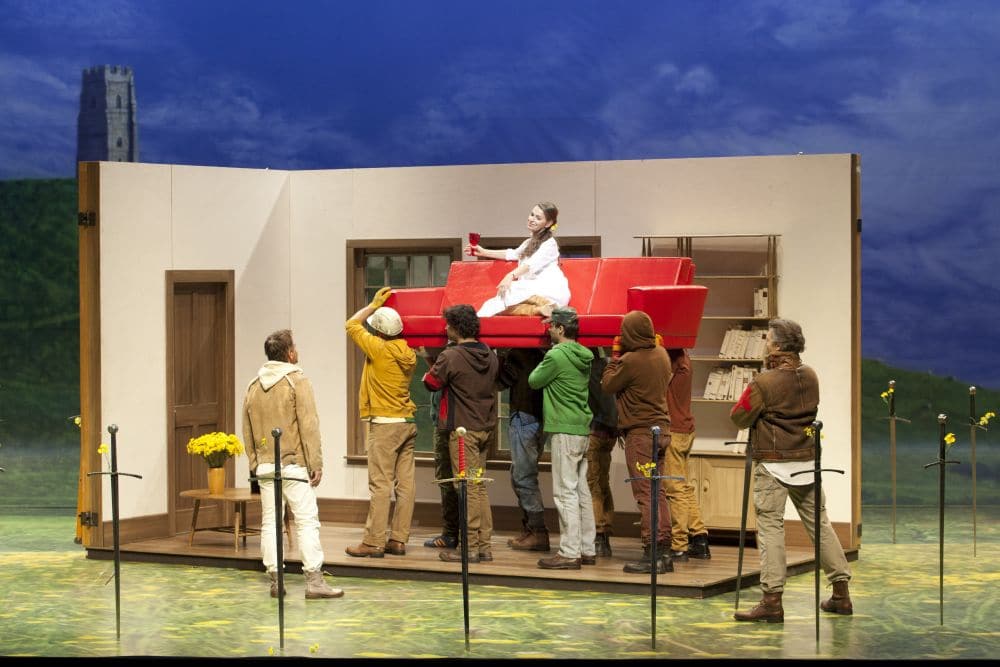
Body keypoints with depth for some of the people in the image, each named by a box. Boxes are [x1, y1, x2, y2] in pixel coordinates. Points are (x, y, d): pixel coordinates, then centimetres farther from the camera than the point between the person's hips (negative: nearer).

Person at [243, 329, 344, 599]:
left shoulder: (253, 386, 11)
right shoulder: (297, 381, -8)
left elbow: (248, 432, 15)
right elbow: (309, 426, -12)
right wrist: (316, 464, -9)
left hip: (265, 466, 6)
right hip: (294, 464, -6)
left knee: (270, 523, 8)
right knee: (307, 521, -5)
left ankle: (275, 580, 10)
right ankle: (314, 580, -9)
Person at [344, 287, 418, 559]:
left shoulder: (378, 348, -12)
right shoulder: (407, 353, 7)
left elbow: (352, 325, 3)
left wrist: (374, 304, 14)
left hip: (384, 424, -7)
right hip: (408, 423, 7)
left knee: (380, 485, -7)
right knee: (404, 484, 5)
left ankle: (373, 542, -7)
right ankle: (398, 540, 8)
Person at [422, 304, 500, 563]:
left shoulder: (450, 357, -16)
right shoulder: (490, 355, 6)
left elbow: (431, 383, -5)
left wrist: (429, 372, 16)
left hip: (462, 428, -7)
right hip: (486, 427, 7)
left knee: (468, 488, -4)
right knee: (479, 487, 13)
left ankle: (470, 547, -2)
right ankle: (484, 545, 14)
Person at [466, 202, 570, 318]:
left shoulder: (550, 243, 0)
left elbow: (532, 264, -16)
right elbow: (512, 254, 38)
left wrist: (511, 276, -32)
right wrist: (483, 252, 32)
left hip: (552, 291, -7)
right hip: (533, 292, 7)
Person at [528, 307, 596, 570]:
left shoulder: (556, 356, -14)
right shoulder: (583, 356, 10)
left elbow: (534, 381, -3)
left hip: (564, 431, -9)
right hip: (582, 429, 9)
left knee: (566, 493, -7)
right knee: (582, 491, 13)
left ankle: (569, 553, -8)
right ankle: (587, 550, 17)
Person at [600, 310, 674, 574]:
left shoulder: (631, 361, -17)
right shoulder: (661, 354, 7)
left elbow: (608, 385, -5)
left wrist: (614, 358, 8)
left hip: (640, 432, -8)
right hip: (661, 426, 8)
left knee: (645, 493, -6)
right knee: (657, 492, 12)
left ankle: (651, 554, -8)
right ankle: (664, 551, 13)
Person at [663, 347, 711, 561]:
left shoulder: (672, 357, -16)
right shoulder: (682, 354, 11)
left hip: (673, 430, -9)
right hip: (685, 429, 9)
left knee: (676, 489, -6)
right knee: (684, 488, 14)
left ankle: (679, 547, -3)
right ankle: (700, 541, 17)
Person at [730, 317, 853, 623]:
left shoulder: (764, 383, -14)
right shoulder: (810, 377, 6)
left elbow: (738, 418, -6)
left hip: (773, 463, -6)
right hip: (807, 460, 6)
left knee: (770, 527, -3)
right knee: (819, 523, 12)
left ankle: (772, 600, -7)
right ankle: (841, 594, 17)